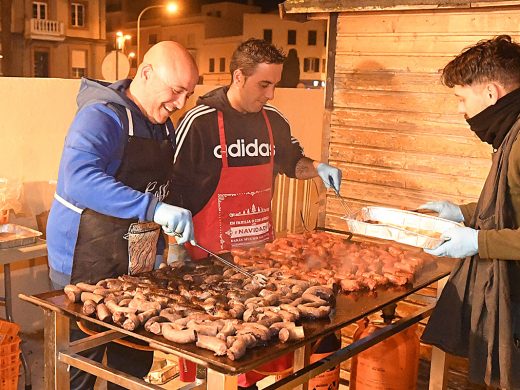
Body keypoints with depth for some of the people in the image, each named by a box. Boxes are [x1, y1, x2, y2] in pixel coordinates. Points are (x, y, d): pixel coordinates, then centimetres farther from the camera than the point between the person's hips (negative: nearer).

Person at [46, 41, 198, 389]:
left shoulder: (165, 127, 8)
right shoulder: (101, 117, -19)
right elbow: (78, 178, -38)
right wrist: (153, 208, -44)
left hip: (137, 266, 8)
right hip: (85, 269, -8)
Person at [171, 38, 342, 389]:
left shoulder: (274, 120, 6)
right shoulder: (200, 122, -10)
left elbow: (292, 162, 24)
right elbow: (176, 187, -7)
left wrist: (318, 168, 4)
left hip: (262, 246, 5)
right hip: (209, 254, -5)